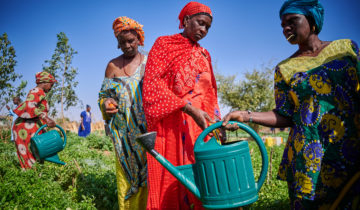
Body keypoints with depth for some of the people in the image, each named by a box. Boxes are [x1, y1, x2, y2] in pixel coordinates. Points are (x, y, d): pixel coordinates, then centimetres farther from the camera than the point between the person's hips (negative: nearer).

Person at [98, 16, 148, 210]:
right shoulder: (113, 65, 10)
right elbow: (104, 94, 13)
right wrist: (105, 104, -10)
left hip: (147, 127, -1)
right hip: (123, 130, 1)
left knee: (148, 170, -3)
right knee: (126, 171, 1)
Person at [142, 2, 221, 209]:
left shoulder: (204, 54, 17)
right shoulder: (163, 44, 1)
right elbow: (152, 83, -11)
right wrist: (189, 108, -20)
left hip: (200, 124, 5)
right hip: (171, 124, -4)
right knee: (170, 180, 0)